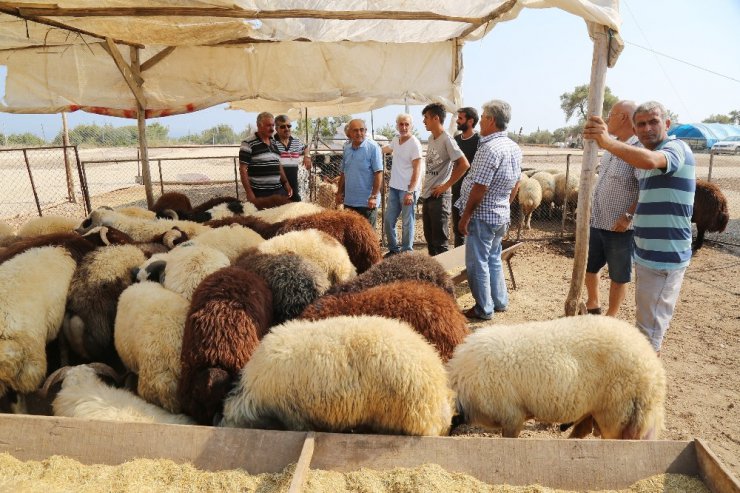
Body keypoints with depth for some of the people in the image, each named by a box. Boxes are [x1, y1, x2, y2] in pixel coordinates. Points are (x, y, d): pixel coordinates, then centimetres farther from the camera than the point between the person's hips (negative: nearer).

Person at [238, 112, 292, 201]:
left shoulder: (275, 143, 15)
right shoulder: (248, 144, -6)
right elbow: (243, 169, -8)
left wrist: (286, 183, 15)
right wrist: (249, 192, -14)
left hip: (278, 190, 6)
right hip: (259, 193, -6)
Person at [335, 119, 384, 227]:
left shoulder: (373, 147, -9)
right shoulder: (347, 149, 10)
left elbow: (378, 173, -13)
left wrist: (374, 196, -18)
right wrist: (339, 192, 15)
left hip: (366, 202, -6)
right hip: (348, 201, 6)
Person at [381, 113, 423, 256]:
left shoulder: (414, 143, -13)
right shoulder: (395, 139, 9)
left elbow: (417, 170, -16)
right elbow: (387, 149, 33)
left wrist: (410, 192, -22)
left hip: (407, 189, -7)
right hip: (394, 187, 8)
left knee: (407, 223, 0)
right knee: (388, 220, 11)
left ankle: (407, 252, 13)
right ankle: (393, 249, 26)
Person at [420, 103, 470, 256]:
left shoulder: (447, 140, -14)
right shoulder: (430, 139, 11)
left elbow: (464, 164, -22)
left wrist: (446, 185, -17)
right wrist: (425, 186, 11)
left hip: (439, 197, -9)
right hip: (427, 195, 9)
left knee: (440, 241, -2)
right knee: (429, 238, 17)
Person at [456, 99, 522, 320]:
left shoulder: (490, 148, -22)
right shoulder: (515, 148, 8)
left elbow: (479, 188, -23)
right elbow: (516, 184, 15)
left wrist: (465, 216, -17)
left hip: (482, 216, -9)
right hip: (502, 215, 9)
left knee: (477, 263, 3)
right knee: (493, 259, 21)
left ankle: (484, 309, 13)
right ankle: (500, 302, 31)